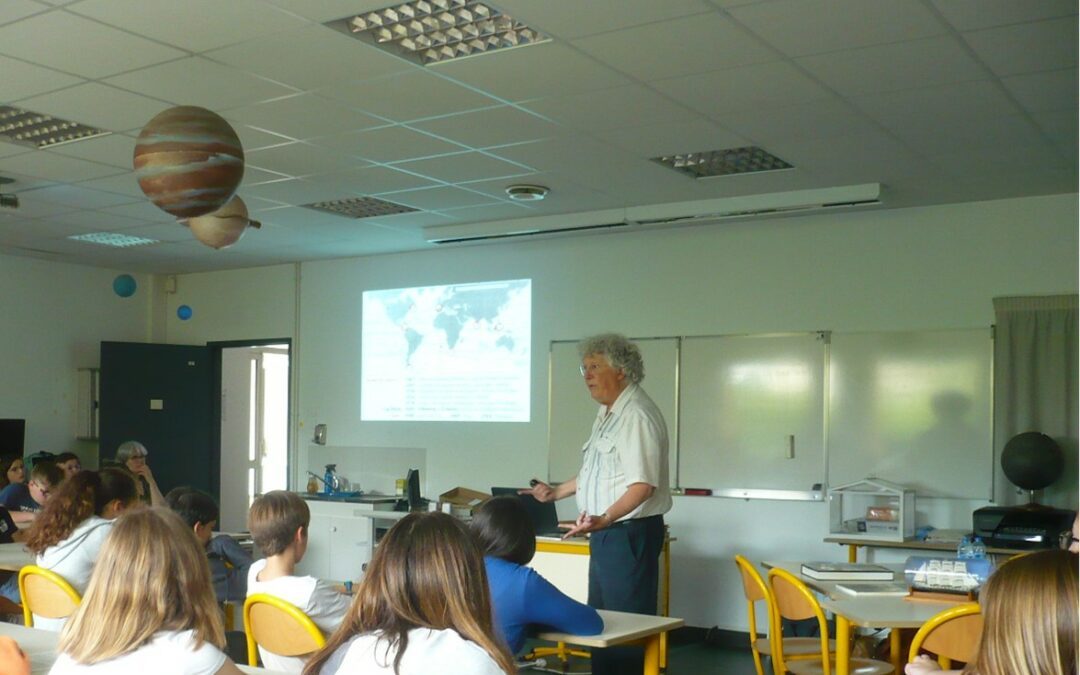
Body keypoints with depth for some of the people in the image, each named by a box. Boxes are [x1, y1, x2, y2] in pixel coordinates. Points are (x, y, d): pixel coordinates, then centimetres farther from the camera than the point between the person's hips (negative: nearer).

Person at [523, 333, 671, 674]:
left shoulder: (637, 415, -18)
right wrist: (557, 492, 28)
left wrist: (605, 518, -37)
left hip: (629, 532, -10)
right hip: (605, 531, 10)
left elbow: (643, 484, -26)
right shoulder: (607, 413, 14)